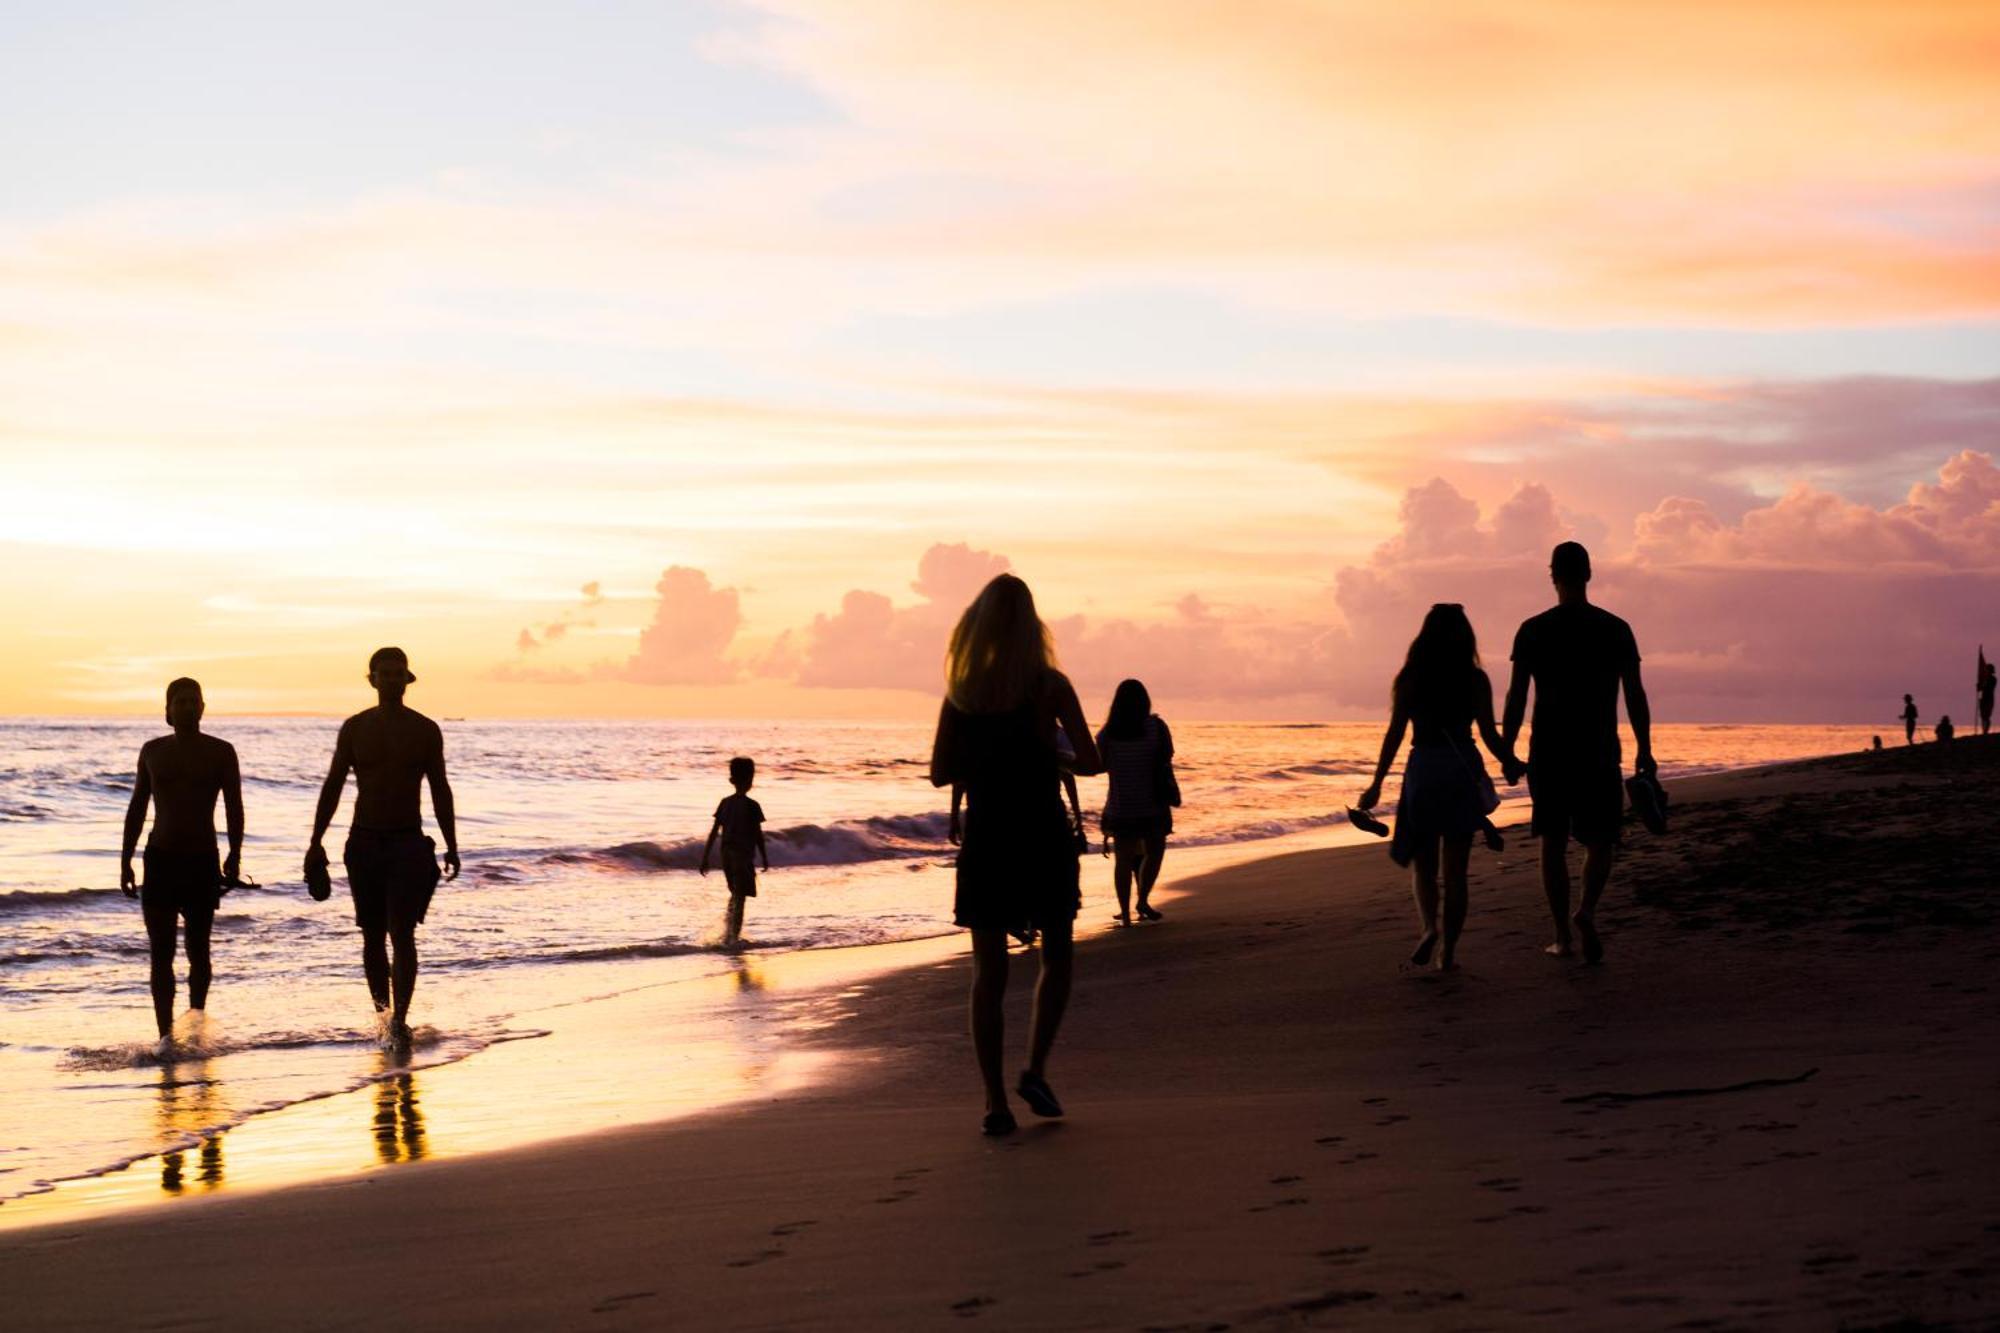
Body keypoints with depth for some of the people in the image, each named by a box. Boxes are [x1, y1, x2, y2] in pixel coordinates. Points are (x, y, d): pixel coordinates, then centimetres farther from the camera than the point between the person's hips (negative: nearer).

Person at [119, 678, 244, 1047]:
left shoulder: (221, 752, 2)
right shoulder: (153, 751, 9)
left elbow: (234, 808, -1)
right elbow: (137, 808, 14)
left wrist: (234, 856, -12)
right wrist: (125, 860, 9)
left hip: (202, 861, -2)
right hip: (159, 859, 2)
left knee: (198, 950, 3)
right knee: (161, 952, -4)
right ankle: (166, 1033, -6)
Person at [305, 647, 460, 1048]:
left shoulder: (425, 730, 3)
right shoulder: (354, 728, 4)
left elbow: (440, 790, 8)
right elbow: (333, 786, 7)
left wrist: (451, 846, 5)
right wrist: (316, 842, 2)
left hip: (408, 842, -2)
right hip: (364, 842, 2)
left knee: (402, 933, -14)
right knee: (373, 936, 6)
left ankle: (399, 1020, -19)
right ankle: (382, 1014, 17)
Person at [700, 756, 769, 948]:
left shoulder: (725, 803, 3)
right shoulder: (752, 806, -11)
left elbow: (714, 832, 3)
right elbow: (758, 835, -9)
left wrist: (705, 858, 6)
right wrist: (765, 859, 2)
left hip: (726, 855, 5)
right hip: (744, 855, -5)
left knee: (735, 894, 21)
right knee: (739, 896, 0)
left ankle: (729, 932, 19)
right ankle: (731, 937, -3)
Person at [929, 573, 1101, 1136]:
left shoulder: (961, 691, 1)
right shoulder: (1051, 686, -7)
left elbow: (940, 773, 3)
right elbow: (1091, 763, -8)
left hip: (984, 837, 2)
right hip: (1043, 836, -2)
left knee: (988, 969, 5)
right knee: (1057, 957, 15)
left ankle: (995, 1099, 0)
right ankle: (1035, 1069, 1)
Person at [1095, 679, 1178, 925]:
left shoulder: (1107, 733, -3)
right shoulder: (1156, 725, -7)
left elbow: (1100, 765, 5)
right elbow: (1167, 757, 2)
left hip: (1120, 806, 1)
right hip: (1152, 805, -1)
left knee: (1123, 859, 5)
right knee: (1154, 853, 16)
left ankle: (1125, 913, 3)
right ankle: (1143, 900, 5)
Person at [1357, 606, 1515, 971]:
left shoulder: (1410, 679, -1)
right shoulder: (1476, 680, -1)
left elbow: (1395, 733, -3)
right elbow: (1489, 734, -1)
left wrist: (1377, 784, 2)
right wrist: (1511, 764, 16)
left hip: (1422, 772, 0)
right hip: (1464, 773, 1)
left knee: (1423, 862, 11)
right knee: (1455, 869, 8)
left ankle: (1430, 926, -16)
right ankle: (1448, 951, 7)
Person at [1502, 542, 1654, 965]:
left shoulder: (1532, 631, -2)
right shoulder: (1615, 629, -1)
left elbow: (1516, 697, -3)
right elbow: (1635, 696, -1)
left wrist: (1507, 754, 4)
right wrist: (1644, 752, 6)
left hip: (1548, 752, 0)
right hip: (1599, 754, 0)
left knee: (1553, 843, 8)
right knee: (1601, 841, 10)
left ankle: (1563, 936, 8)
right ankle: (1587, 910, -16)